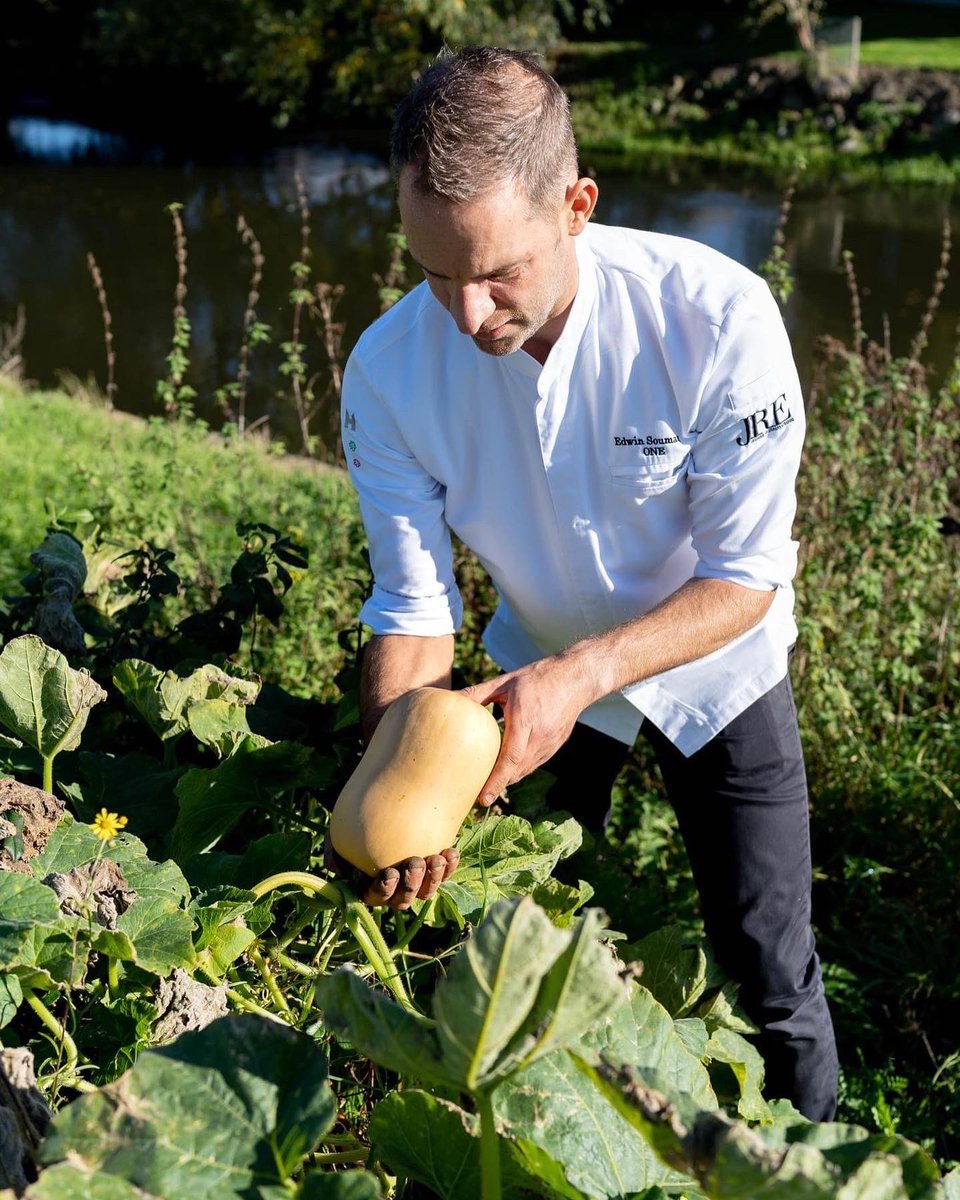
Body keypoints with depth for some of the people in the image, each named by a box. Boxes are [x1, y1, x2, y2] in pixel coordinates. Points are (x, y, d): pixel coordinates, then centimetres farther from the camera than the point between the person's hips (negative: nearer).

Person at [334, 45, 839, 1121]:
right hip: (539, 670, 3)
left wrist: (582, 674, -39)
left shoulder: (718, 316, -33)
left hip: (711, 665, -2)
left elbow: (745, 578, -25)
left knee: (772, 977, 4)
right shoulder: (389, 371, -25)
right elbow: (414, 606, -18)